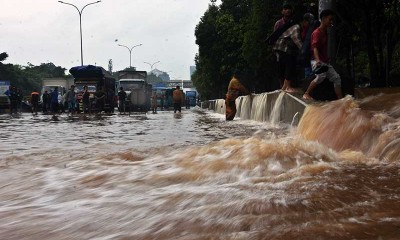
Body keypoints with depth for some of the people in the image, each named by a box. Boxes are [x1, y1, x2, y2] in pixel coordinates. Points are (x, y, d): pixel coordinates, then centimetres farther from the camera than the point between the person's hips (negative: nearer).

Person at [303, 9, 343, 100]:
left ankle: (340, 99, 7)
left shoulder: (325, 32, 14)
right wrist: (317, 60, -40)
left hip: (325, 61, 9)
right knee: (321, 76, -30)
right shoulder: (317, 33, -13)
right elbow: (314, 47, -26)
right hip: (317, 61, -9)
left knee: (336, 77, 4)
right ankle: (306, 94, -16)